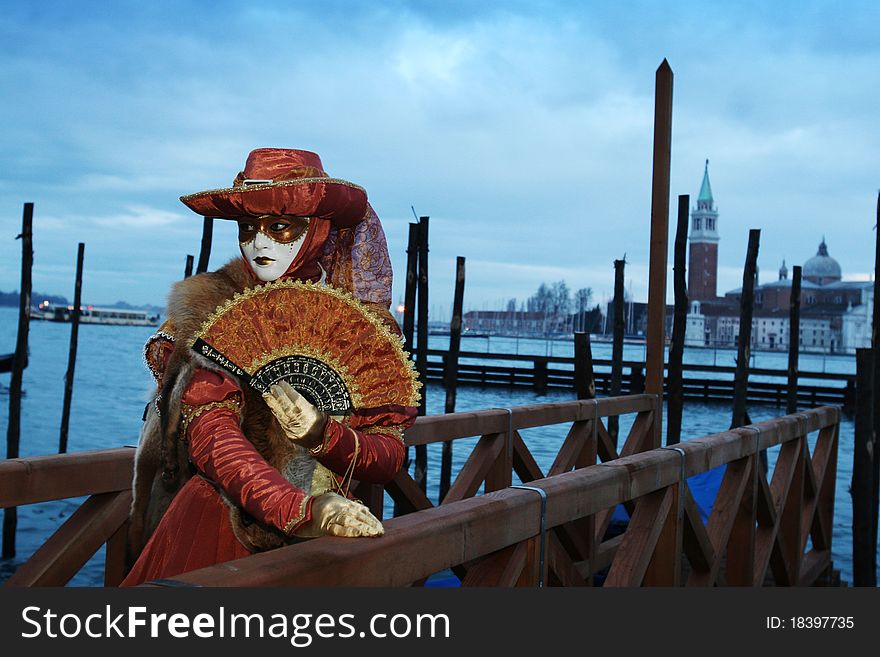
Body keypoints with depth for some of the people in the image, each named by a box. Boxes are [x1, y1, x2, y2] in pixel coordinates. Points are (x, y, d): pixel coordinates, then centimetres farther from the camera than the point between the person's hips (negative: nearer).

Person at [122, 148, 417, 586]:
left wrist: (321, 435, -19)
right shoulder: (213, 308, -1)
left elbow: (390, 457, 1)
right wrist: (303, 510, -25)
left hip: (322, 534, 1)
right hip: (215, 524, -1)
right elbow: (207, 428, -12)